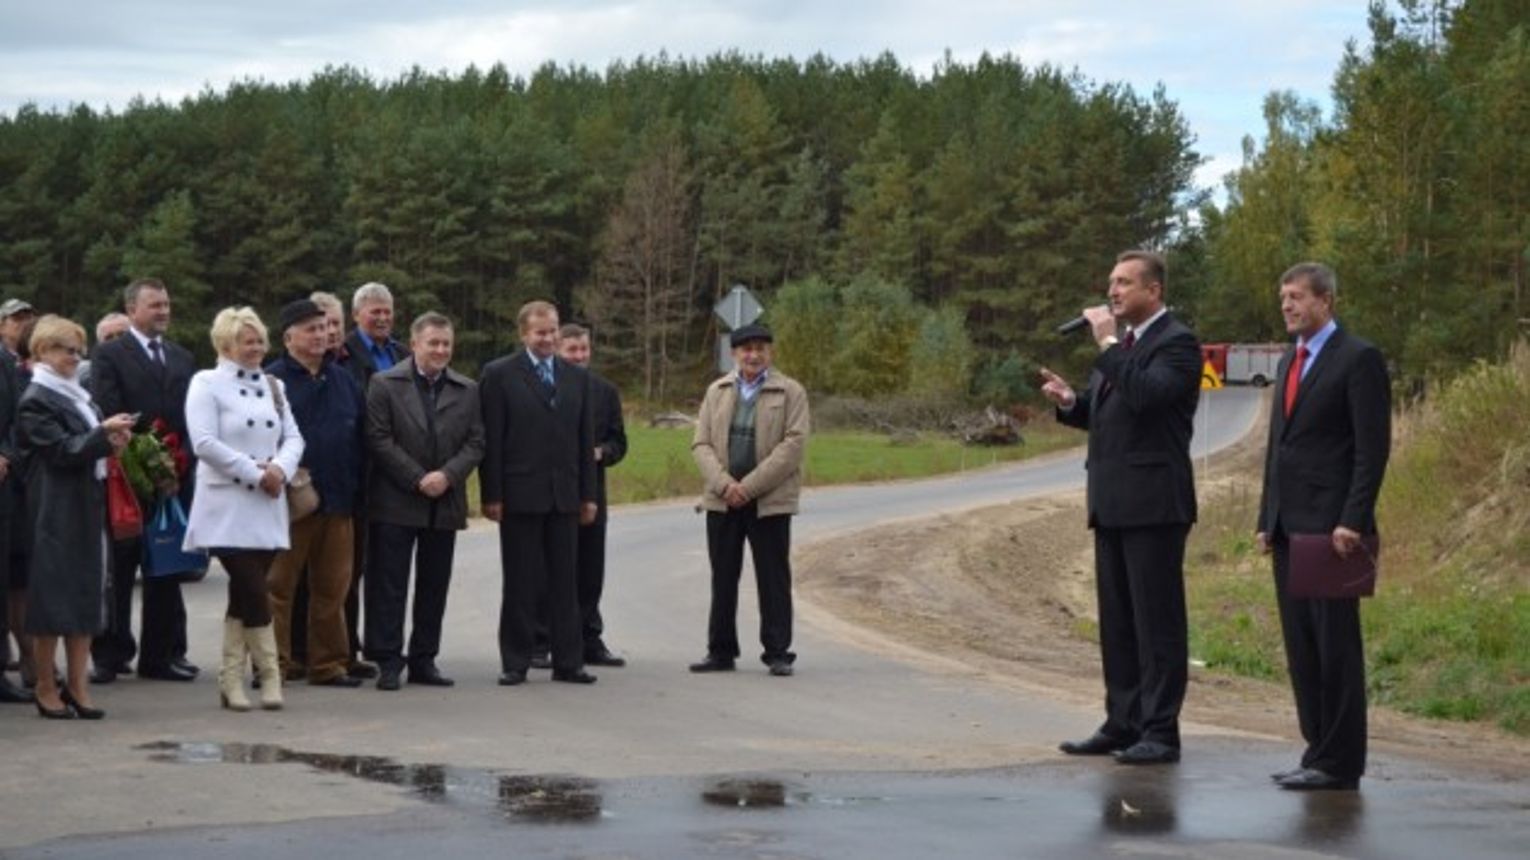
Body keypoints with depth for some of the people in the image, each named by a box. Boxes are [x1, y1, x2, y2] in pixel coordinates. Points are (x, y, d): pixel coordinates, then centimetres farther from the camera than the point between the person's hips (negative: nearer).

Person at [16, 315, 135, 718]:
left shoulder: (79, 396, 16)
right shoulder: (36, 401, -8)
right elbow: (62, 450, -15)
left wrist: (111, 443, 4)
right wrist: (104, 435, -21)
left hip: (88, 508, 8)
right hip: (56, 513, -8)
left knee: (85, 595, 6)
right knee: (52, 595, -3)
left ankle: (77, 686, 9)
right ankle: (46, 688, 4)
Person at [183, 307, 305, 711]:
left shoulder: (272, 386, 18)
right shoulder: (207, 384, -1)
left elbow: (293, 437, 12)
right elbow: (204, 442, -12)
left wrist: (280, 468, -10)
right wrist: (256, 473, -14)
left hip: (267, 505, 6)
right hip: (227, 506, -6)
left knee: (244, 597, 7)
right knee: (252, 592, -12)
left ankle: (231, 682, 11)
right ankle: (270, 675, -4)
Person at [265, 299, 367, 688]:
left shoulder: (342, 380, 14)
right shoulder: (272, 380, -4)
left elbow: (361, 435, 16)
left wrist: (354, 484, 9)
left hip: (337, 498, 5)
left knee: (332, 586, 8)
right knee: (278, 586, 1)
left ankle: (328, 664, 16)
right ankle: (275, 665, 7)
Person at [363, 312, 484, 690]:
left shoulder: (468, 391, 10)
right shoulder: (385, 385, -1)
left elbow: (475, 443, 5)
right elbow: (379, 440, -7)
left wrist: (447, 475, -12)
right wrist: (418, 480, -13)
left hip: (445, 503, 4)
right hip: (396, 504, -4)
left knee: (434, 586, 7)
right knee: (389, 585, -3)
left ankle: (424, 659, 15)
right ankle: (388, 661, 0)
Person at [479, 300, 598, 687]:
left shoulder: (577, 377, 12)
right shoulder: (499, 374, -1)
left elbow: (584, 440, 13)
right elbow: (490, 440, -5)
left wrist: (588, 494, 8)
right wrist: (491, 495, -10)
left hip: (564, 495, 4)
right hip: (519, 494, -4)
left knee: (565, 582, 6)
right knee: (519, 583, 2)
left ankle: (567, 661, 10)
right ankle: (515, 662, 9)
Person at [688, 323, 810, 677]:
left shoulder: (790, 392, 0)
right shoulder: (717, 392, 11)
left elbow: (793, 444, -9)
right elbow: (701, 443, 6)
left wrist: (749, 486, -15)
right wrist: (724, 484, -12)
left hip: (770, 501, -3)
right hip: (722, 501, 3)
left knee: (773, 579, 0)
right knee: (723, 578, 8)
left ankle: (778, 653, 6)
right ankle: (721, 652, 15)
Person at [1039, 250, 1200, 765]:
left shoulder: (1176, 343, -9)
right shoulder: (1122, 342, 18)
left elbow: (1145, 395, -26)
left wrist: (1108, 344, -19)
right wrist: (1069, 401, 2)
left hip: (1153, 504, -9)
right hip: (1112, 504, 9)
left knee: (1157, 620, -5)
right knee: (1117, 620, 12)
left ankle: (1160, 732, -1)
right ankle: (1122, 723, 19)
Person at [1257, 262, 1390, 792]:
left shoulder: (1358, 359, -6)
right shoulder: (1290, 362, 19)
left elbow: (1373, 447, -12)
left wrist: (1352, 521, -19)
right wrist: (1267, 519, 15)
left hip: (1331, 528, -8)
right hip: (1289, 529, 8)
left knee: (1335, 645, -6)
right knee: (1301, 647, 8)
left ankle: (1339, 763, -2)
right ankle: (1320, 751, 13)